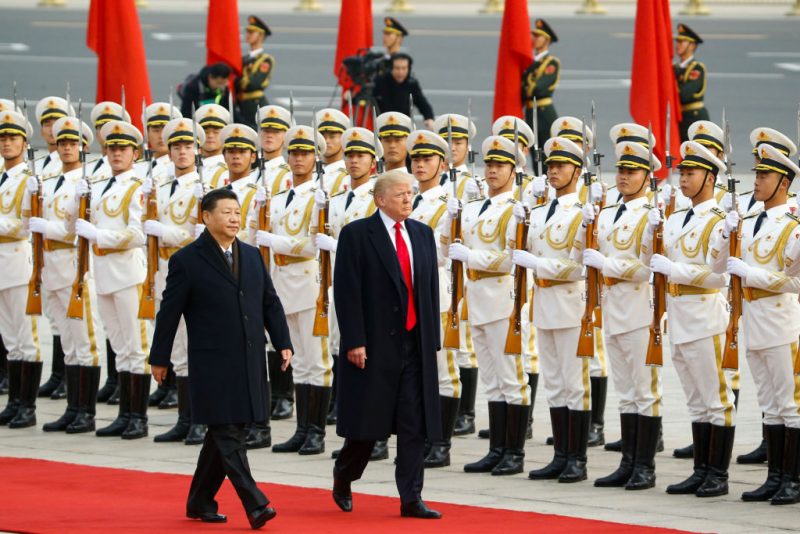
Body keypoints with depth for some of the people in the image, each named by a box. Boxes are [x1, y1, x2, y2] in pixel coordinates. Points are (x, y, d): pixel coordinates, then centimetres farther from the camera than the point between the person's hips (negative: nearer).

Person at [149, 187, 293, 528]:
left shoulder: (252, 257, 14)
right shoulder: (187, 261, -4)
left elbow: (271, 304, 17)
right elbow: (169, 312, -1)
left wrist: (283, 343, 5)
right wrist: (159, 359, 0)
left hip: (249, 365, 6)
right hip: (213, 365, -6)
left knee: (224, 434, 10)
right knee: (227, 435, -10)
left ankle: (200, 502, 20)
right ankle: (254, 505, -16)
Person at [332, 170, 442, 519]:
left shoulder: (422, 235, 12)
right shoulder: (356, 235, -6)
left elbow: (431, 289, 14)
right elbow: (347, 292, -10)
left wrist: (433, 339, 9)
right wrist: (354, 342, -15)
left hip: (415, 343, 5)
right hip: (374, 345, -5)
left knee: (415, 424, 0)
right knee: (368, 423, 4)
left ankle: (411, 499, 1)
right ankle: (343, 478, 29)